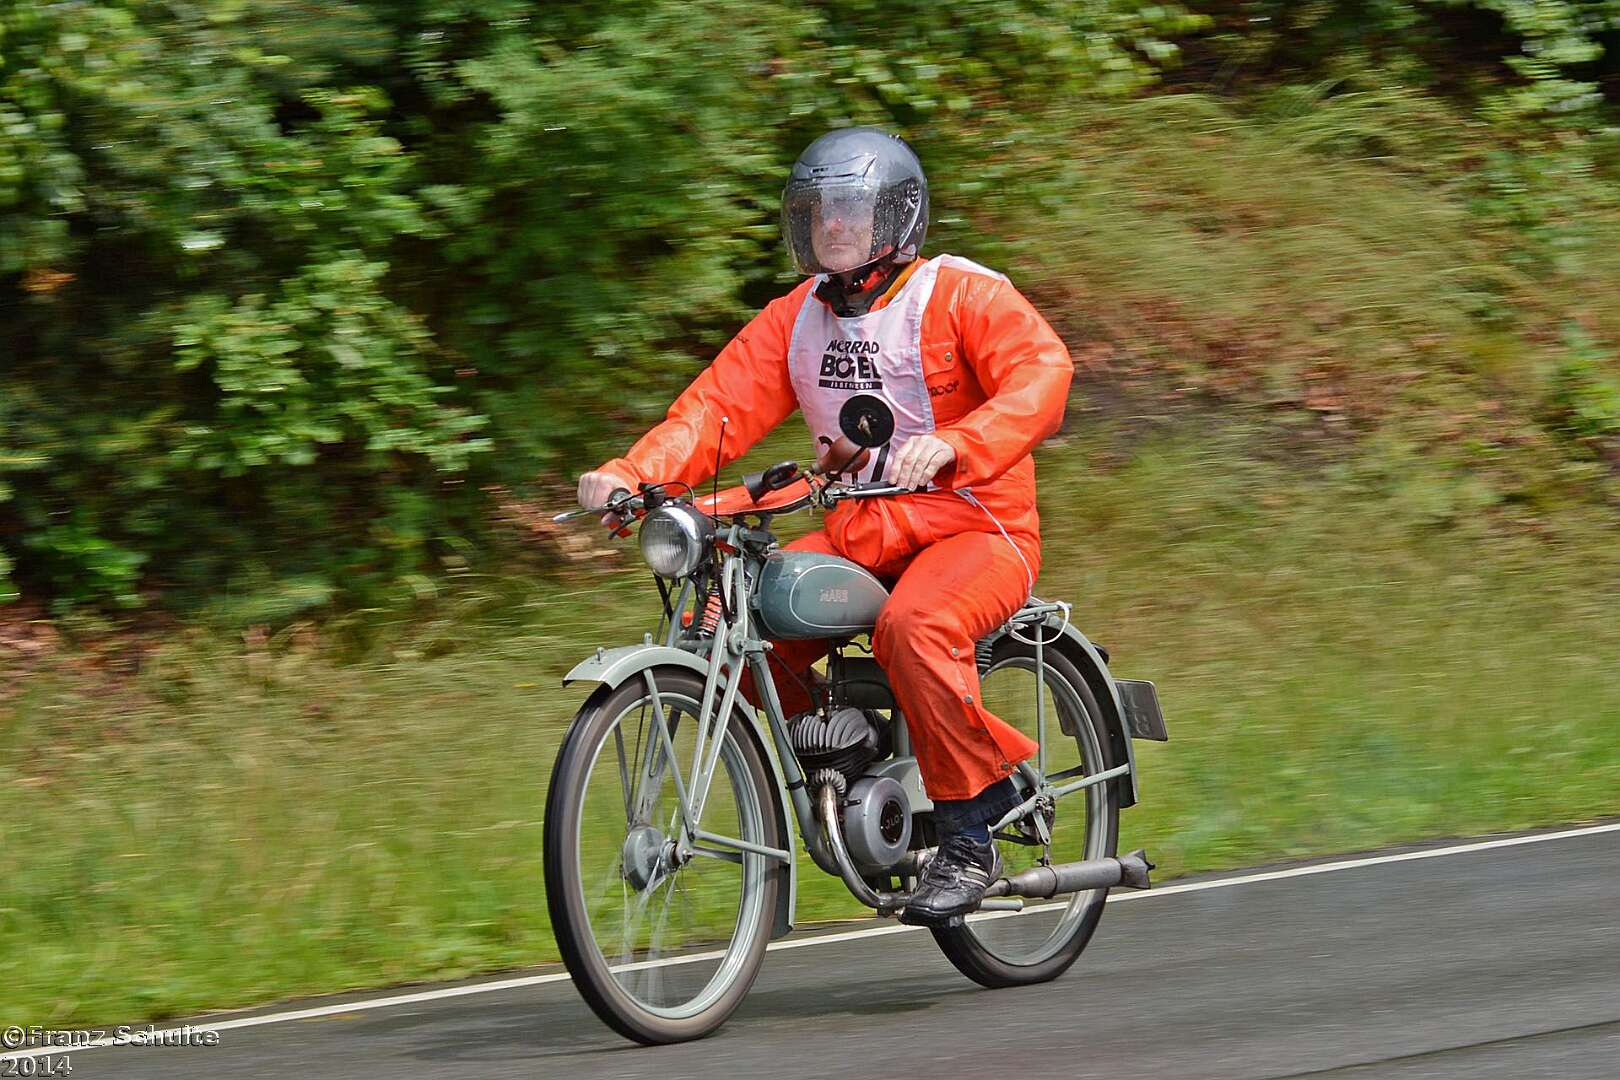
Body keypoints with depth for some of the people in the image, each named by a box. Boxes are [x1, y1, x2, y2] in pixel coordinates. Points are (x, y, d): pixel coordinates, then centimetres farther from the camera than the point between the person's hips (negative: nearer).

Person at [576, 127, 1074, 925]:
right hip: (864, 535, 6)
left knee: (913, 626, -38)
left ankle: (968, 836, -24)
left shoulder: (962, 296, -6)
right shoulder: (794, 320, 13)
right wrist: (633, 472, -17)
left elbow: (1041, 374, -23)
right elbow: (719, 404, 3)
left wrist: (954, 445, -42)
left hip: (976, 525, -6)